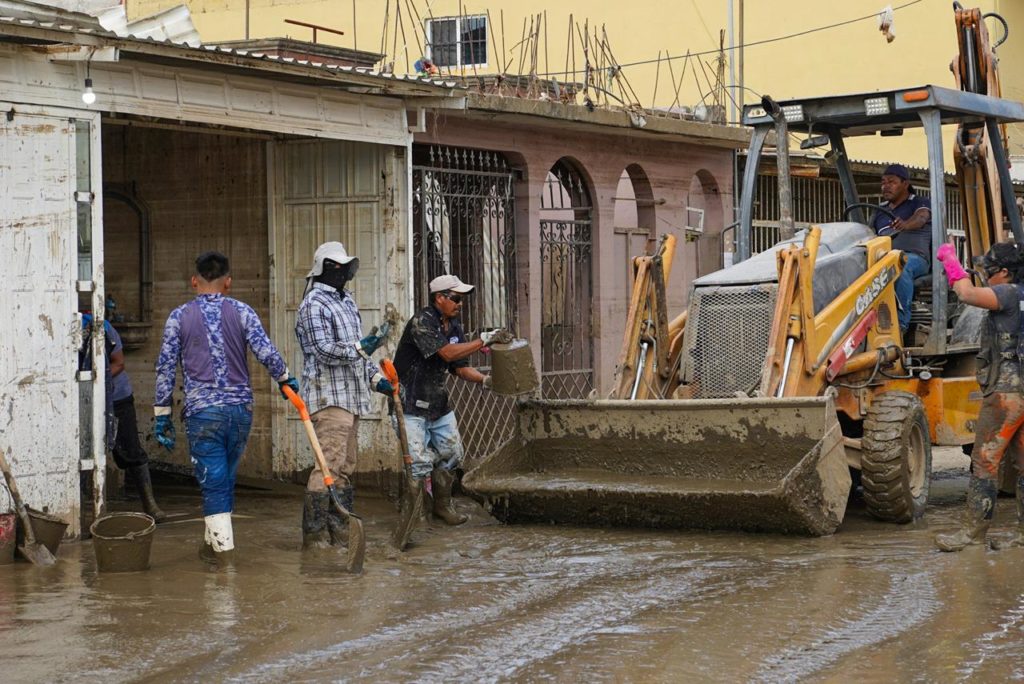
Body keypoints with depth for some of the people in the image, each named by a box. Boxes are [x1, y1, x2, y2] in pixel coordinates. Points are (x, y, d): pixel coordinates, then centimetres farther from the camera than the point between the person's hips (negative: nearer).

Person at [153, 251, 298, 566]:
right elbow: (267, 353, -7)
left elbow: (165, 368, 1)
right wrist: (286, 380, 11)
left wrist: (162, 415, 7)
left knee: (213, 480, 1)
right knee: (225, 478, 16)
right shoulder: (242, 312, 1)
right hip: (241, 407, 2)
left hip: (202, 411, -2)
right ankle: (215, 539, 26)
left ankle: (222, 546, -1)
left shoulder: (179, 317, 1)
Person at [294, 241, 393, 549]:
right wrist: (360, 347, -25)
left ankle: (339, 531, 17)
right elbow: (324, 350, -18)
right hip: (330, 395, -10)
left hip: (351, 396, 10)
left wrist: (376, 377, 15)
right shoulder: (313, 305, -9)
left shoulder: (347, 301, 20)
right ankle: (314, 535, -12)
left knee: (345, 467, 12)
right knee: (329, 465, -13)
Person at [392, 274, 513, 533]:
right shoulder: (422, 322, -18)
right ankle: (409, 516, -2)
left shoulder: (454, 327, 9)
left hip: (439, 404, 9)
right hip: (411, 404, -9)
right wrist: (485, 340, -28)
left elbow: (460, 367, 10)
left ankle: (442, 505, 29)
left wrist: (485, 380, -7)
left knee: (451, 454, 12)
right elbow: (447, 353, -29)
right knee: (420, 461, -13)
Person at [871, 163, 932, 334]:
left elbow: (920, 219, -14)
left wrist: (905, 224, -39)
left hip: (913, 257, -5)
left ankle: (902, 321, -41)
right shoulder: (880, 211, 28)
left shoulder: (919, 203, 10)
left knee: (900, 267, -42)